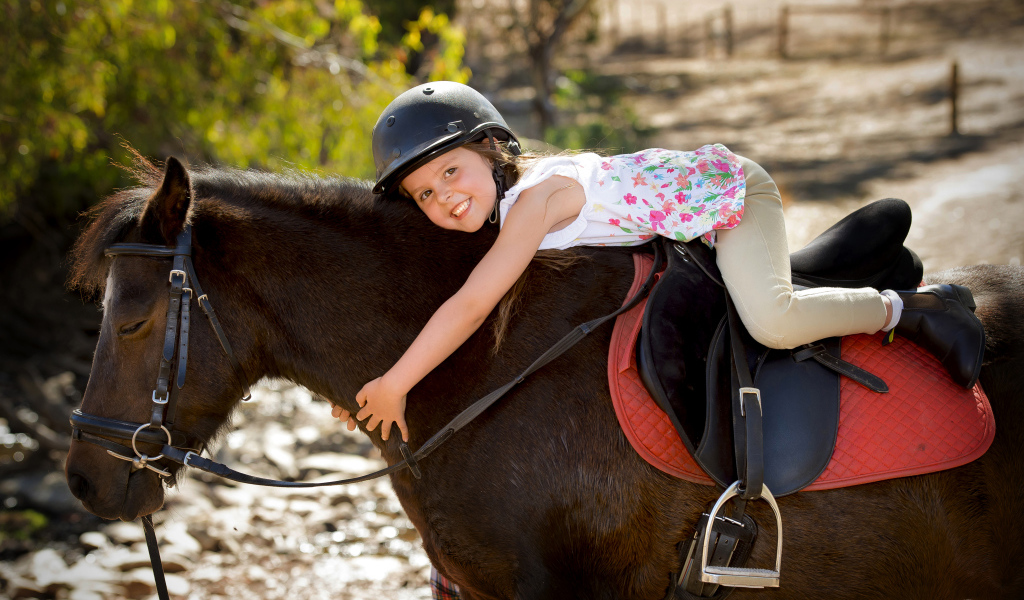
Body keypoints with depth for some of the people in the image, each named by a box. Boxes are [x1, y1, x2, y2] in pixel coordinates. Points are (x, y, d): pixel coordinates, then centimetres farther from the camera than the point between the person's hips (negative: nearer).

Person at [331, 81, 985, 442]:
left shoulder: (532, 197, -31)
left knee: (772, 321, -30)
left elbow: (470, 306, -36)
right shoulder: (498, 197, -4)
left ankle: (911, 309, -9)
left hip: (727, 189, -10)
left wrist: (393, 385, -28)